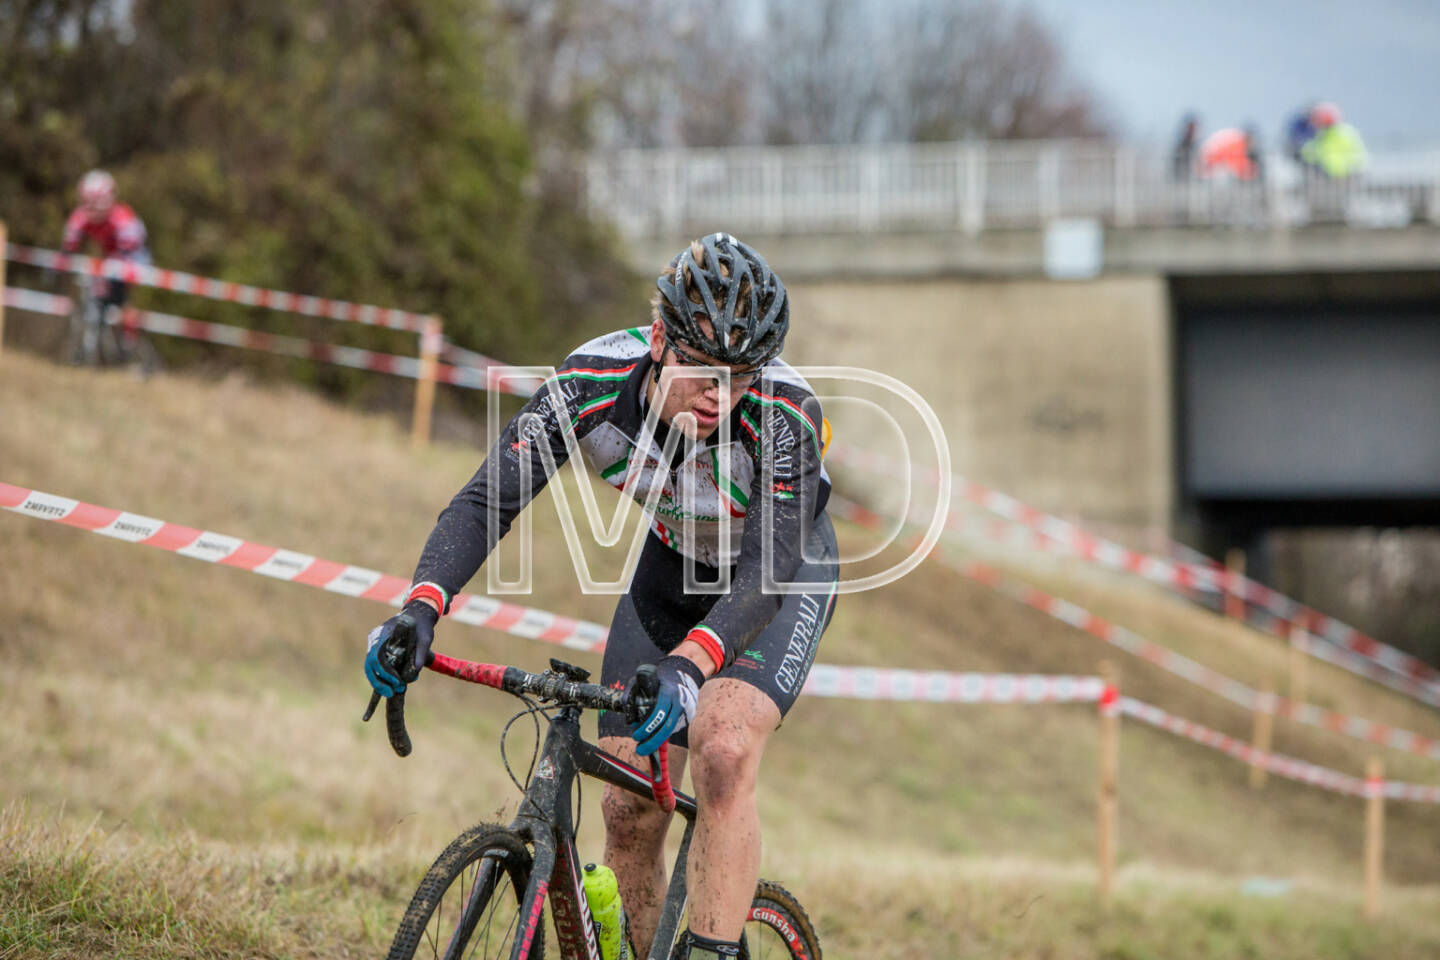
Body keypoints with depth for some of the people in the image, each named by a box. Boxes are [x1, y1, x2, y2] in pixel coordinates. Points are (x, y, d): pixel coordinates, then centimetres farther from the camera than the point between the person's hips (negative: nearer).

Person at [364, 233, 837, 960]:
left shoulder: (784, 412, -37)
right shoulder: (595, 379, -30)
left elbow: (767, 569, -42)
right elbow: (489, 497, -30)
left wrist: (689, 665, -59)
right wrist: (420, 610, -46)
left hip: (782, 578, -3)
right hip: (670, 568, 4)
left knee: (722, 751, -29)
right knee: (630, 807, -3)